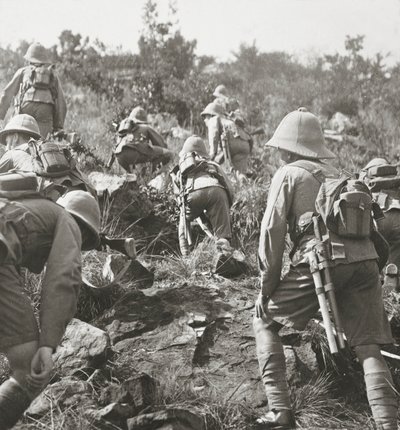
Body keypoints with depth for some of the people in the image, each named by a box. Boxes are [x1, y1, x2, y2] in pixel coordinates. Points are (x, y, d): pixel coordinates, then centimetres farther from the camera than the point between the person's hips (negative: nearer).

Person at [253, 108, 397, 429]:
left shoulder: (288, 174, 12)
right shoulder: (335, 174, 30)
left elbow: (272, 231, 4)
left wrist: (267, 287, 9)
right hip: (365, 260, 5)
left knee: (265, 321, 12)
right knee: (369, 348, 3)